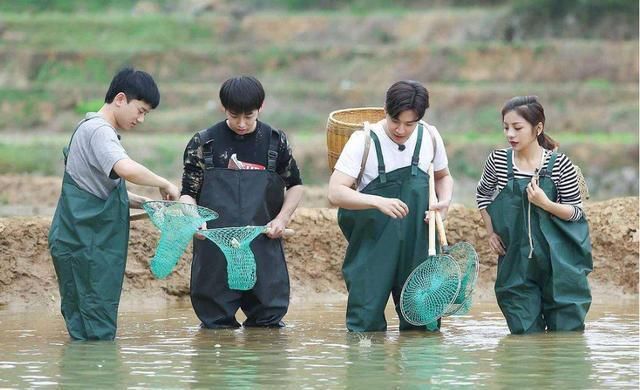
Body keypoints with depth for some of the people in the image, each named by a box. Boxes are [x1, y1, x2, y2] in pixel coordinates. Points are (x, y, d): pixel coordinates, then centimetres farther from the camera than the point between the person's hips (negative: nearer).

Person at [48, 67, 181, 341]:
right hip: (86, 245, -10)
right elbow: (127, 170, -34)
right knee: (98, 331, -10)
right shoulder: (98, 131, -15)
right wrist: (165, 185, -18)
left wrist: (142, 203, 12)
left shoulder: (90, 128, 18)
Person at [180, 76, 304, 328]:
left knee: (269, 321, 2)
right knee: (216, 323, 2)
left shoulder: (276, 142, 5)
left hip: (263, 247, 1)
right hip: (215, 251, -1)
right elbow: (188, 193, 4)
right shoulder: (203, 143, 2)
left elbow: (295, 185, 18)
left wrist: (282, 218, 2)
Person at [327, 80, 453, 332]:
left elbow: (443, 176, 22)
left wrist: (445, 201, -1)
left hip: (418, 248, 3)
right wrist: (379, 202, -33)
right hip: (372, 244, -3)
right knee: (366, 324, -4)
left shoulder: (429, 137, 2)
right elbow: (336, 192, -18)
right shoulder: (364, 141, -10)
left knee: (423, 325, 5)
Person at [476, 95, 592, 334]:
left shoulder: (559, 164, -7)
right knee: (525, 334, 1)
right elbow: (482, 194, 20)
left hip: (558, 262, -2)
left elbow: (576, 212, -2)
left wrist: (546, 204, -19)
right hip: (517, 261, 2)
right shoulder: (498, 161, 0)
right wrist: (491, 232, 11)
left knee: (566, 332, 0)